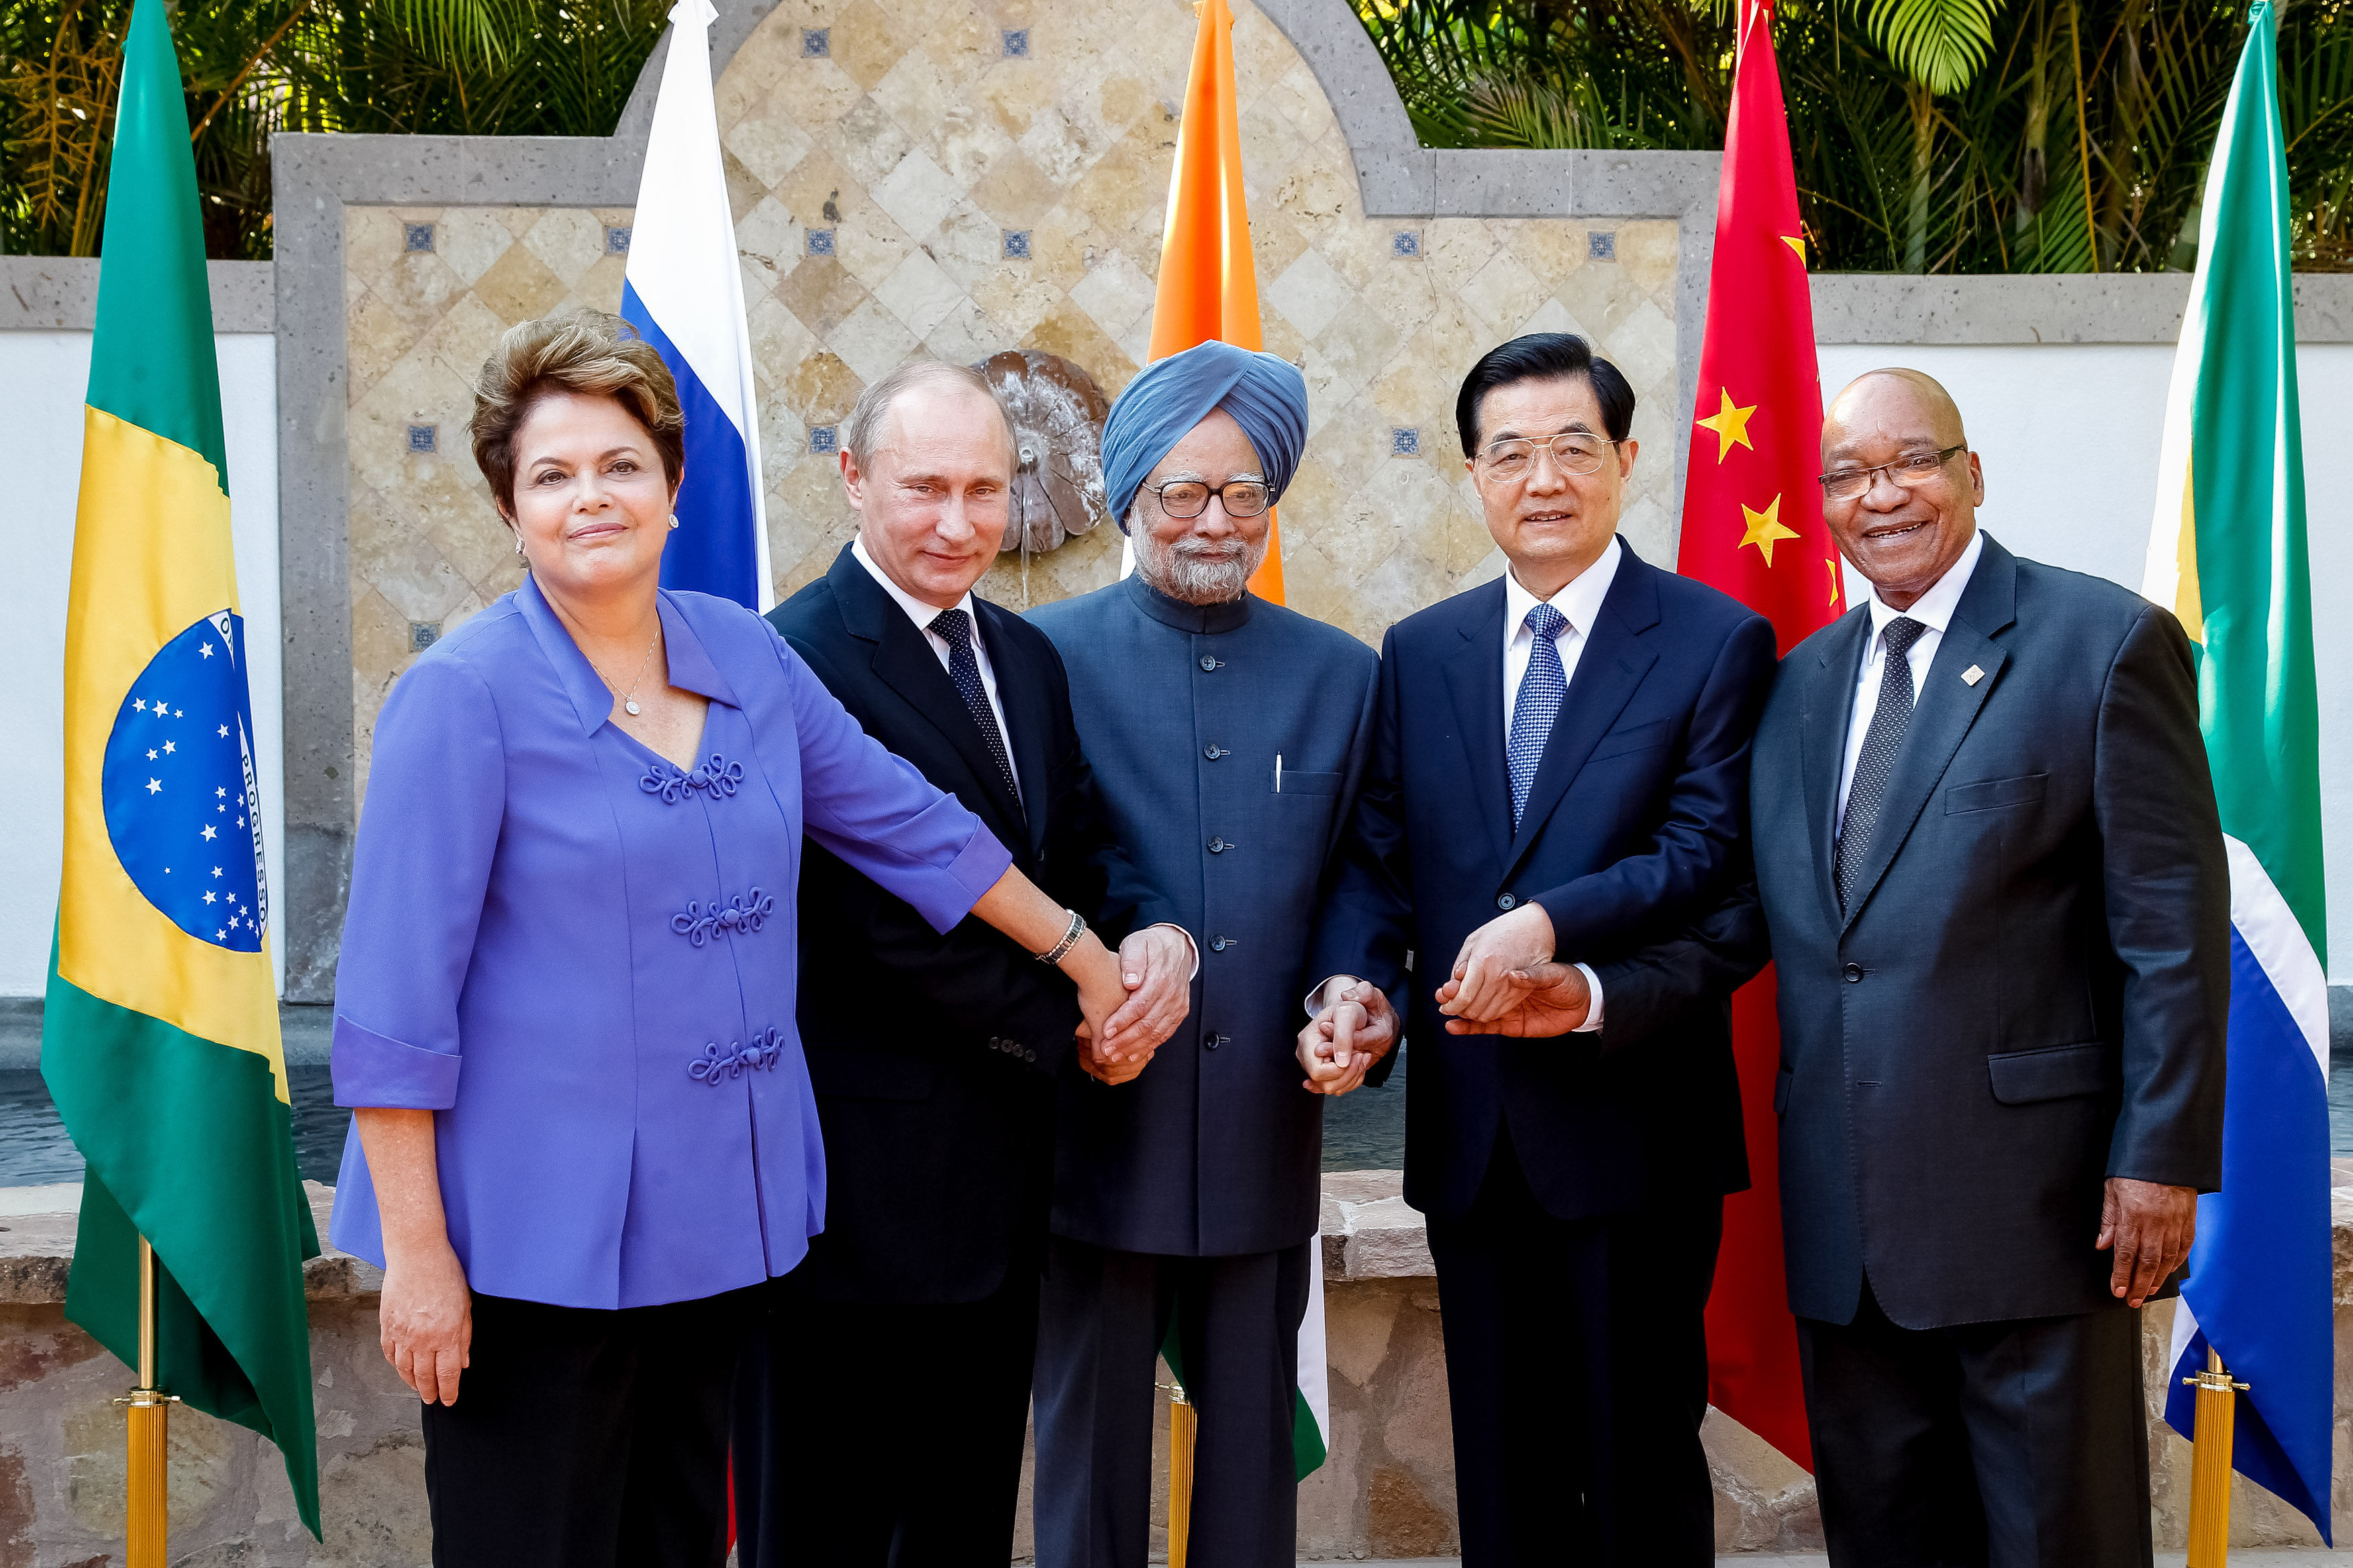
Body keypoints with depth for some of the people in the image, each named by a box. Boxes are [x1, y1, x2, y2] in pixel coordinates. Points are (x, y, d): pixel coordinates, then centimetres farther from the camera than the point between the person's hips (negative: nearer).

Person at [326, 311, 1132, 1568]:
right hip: (534, 1236, -5)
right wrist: (415, 1252, -14)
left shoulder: (744, 657, 6)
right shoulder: (466, 695, -11)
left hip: (713, 1224, 6)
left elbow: (909, 824, 16)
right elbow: (395, 997, -12)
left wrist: (1087, 961, 22)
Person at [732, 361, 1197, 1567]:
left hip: (1002, 1179, 8)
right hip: (865, 1180, -8)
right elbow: (885, 926, -19)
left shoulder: (1026, 657, 13)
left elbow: (1079, 847, 12)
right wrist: (1069, 1031, -9)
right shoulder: (800, 661, -15)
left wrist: (1155, 935, -12)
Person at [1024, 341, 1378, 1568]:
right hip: (1097, 1128, -2)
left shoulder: (1341, 675, 8)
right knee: (1091, 1444, 8)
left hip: (1266, 1133, 3)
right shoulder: (1049, 656, -2)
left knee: (1254, 1443, 13)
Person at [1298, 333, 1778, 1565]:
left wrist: (1549, 924, -24)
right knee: (1503, 1466, 14)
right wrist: (1353, 979, -12)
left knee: (1641, 1465, 5)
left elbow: (1708, 852, -12)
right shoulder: (1419, 654, 11)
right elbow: (1374, 855, 7)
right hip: (1471, 1130, 4)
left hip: (1630, 1125, -4)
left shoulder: (1715, 642, -2)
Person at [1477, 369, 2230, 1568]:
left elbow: (2175, 928, -8)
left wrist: (2163, 1155, -13)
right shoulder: (1799, 683, 15)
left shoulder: (2104, 644, -3)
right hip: (1847, 1210, 6)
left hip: (2032, 1189, -5)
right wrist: (1597, 995, -3)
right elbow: (1747, 916, 13)